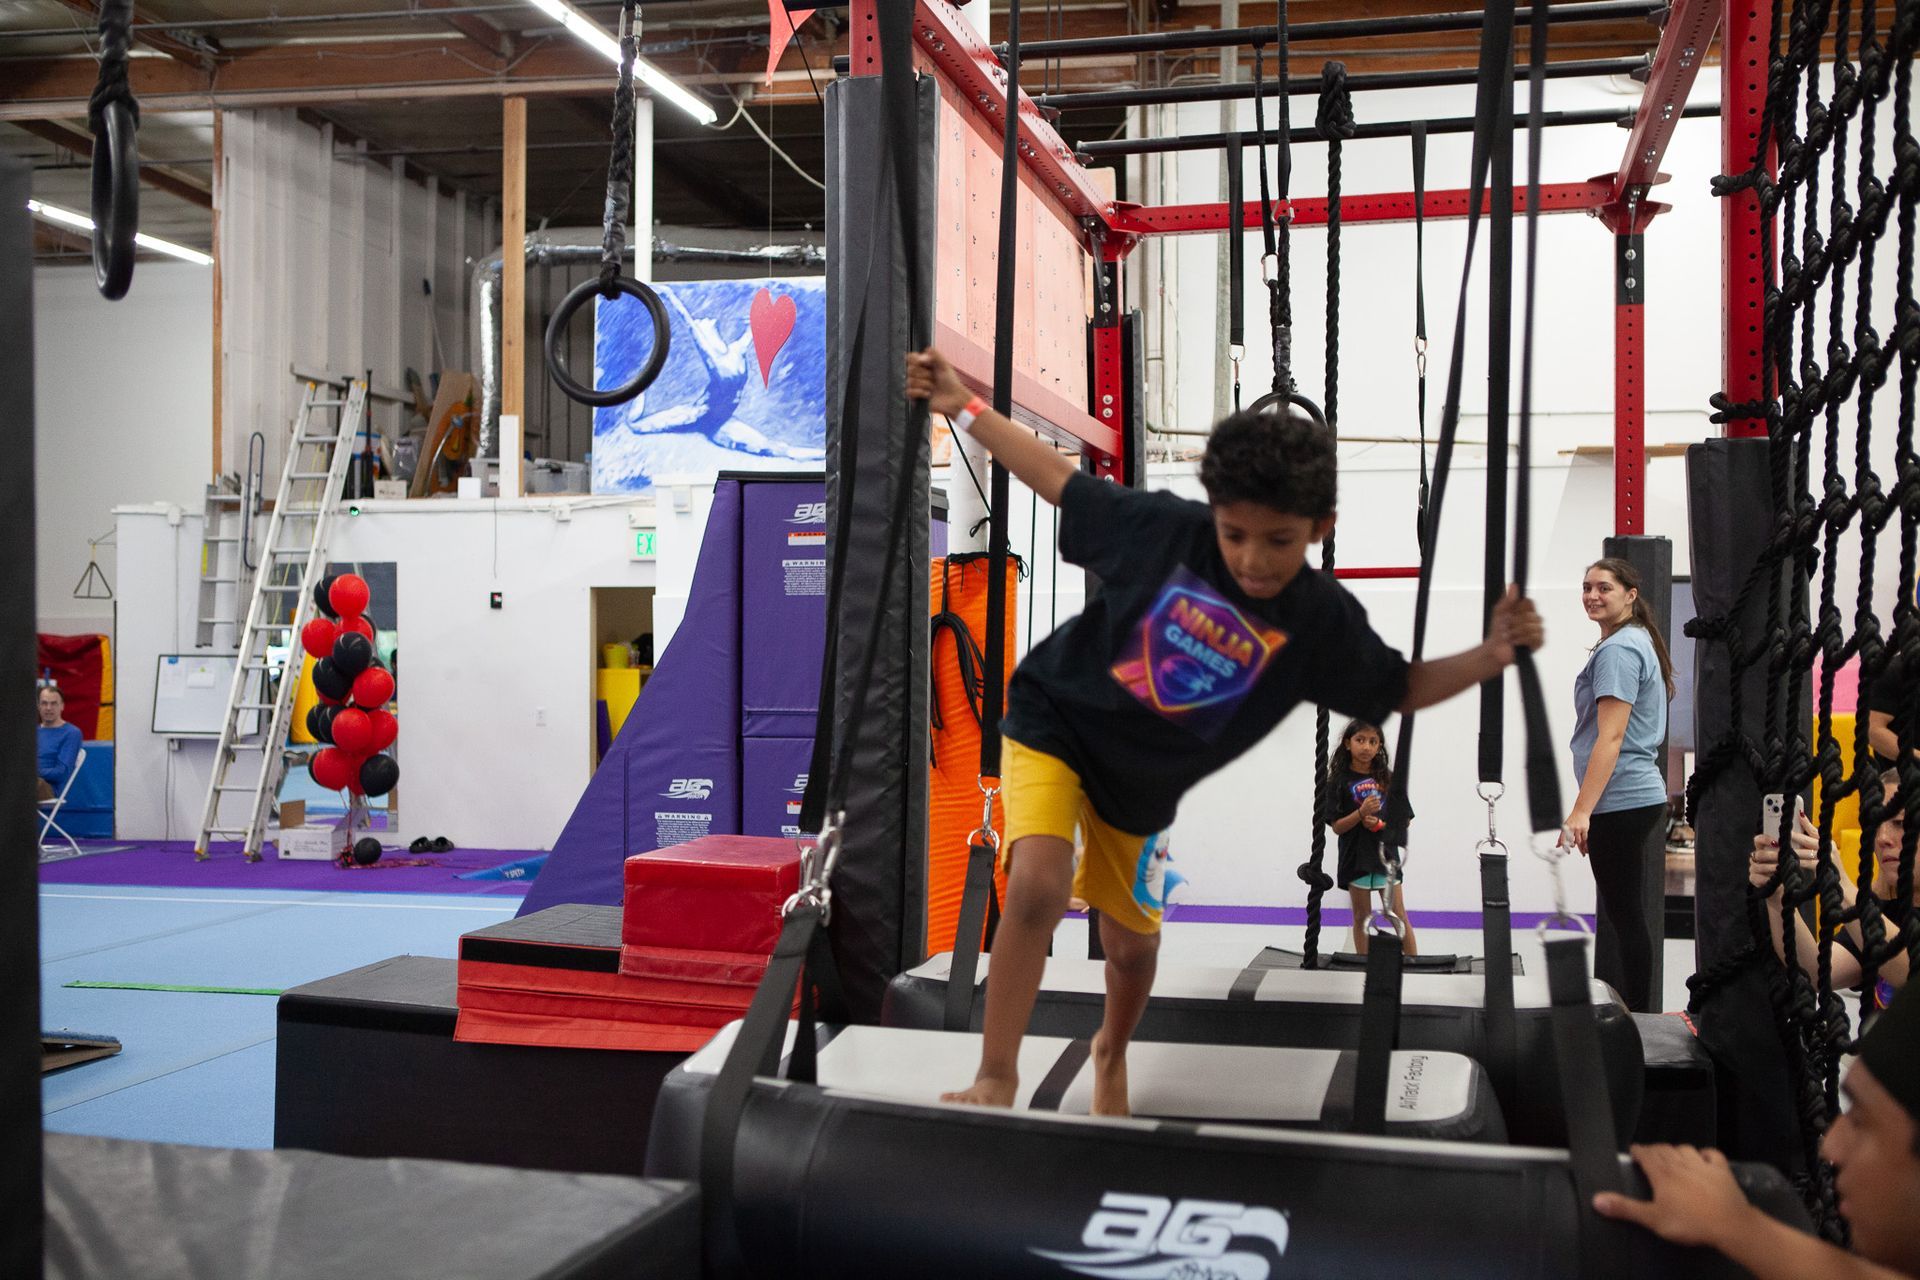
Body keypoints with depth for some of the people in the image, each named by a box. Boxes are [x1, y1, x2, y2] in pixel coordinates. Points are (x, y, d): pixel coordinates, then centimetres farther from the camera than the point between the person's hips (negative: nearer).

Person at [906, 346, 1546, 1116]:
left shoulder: (1323, 621, -15)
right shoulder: (1165, 528, -21)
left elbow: (1398, 690, -1)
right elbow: (1064, 483, -8)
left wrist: (1490, 657, -17)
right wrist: (963, 408, -8)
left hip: (1140, 784, 3)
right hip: (1055, 720, -3)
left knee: (1131, 945, 14)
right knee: (1038, 886, -27)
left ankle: (1111, 1054, 50)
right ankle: (995, 1082, -10)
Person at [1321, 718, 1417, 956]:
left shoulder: (1388, 779, 3)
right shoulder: (1340, 781, -3)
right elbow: (1337, 827, -6)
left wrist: (1380, 825, -13)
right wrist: (1361, 813, -22)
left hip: (1385, 856, 1)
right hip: (1356, 858, -1)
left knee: (1399, 916, 2)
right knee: (1362, 918, 8)